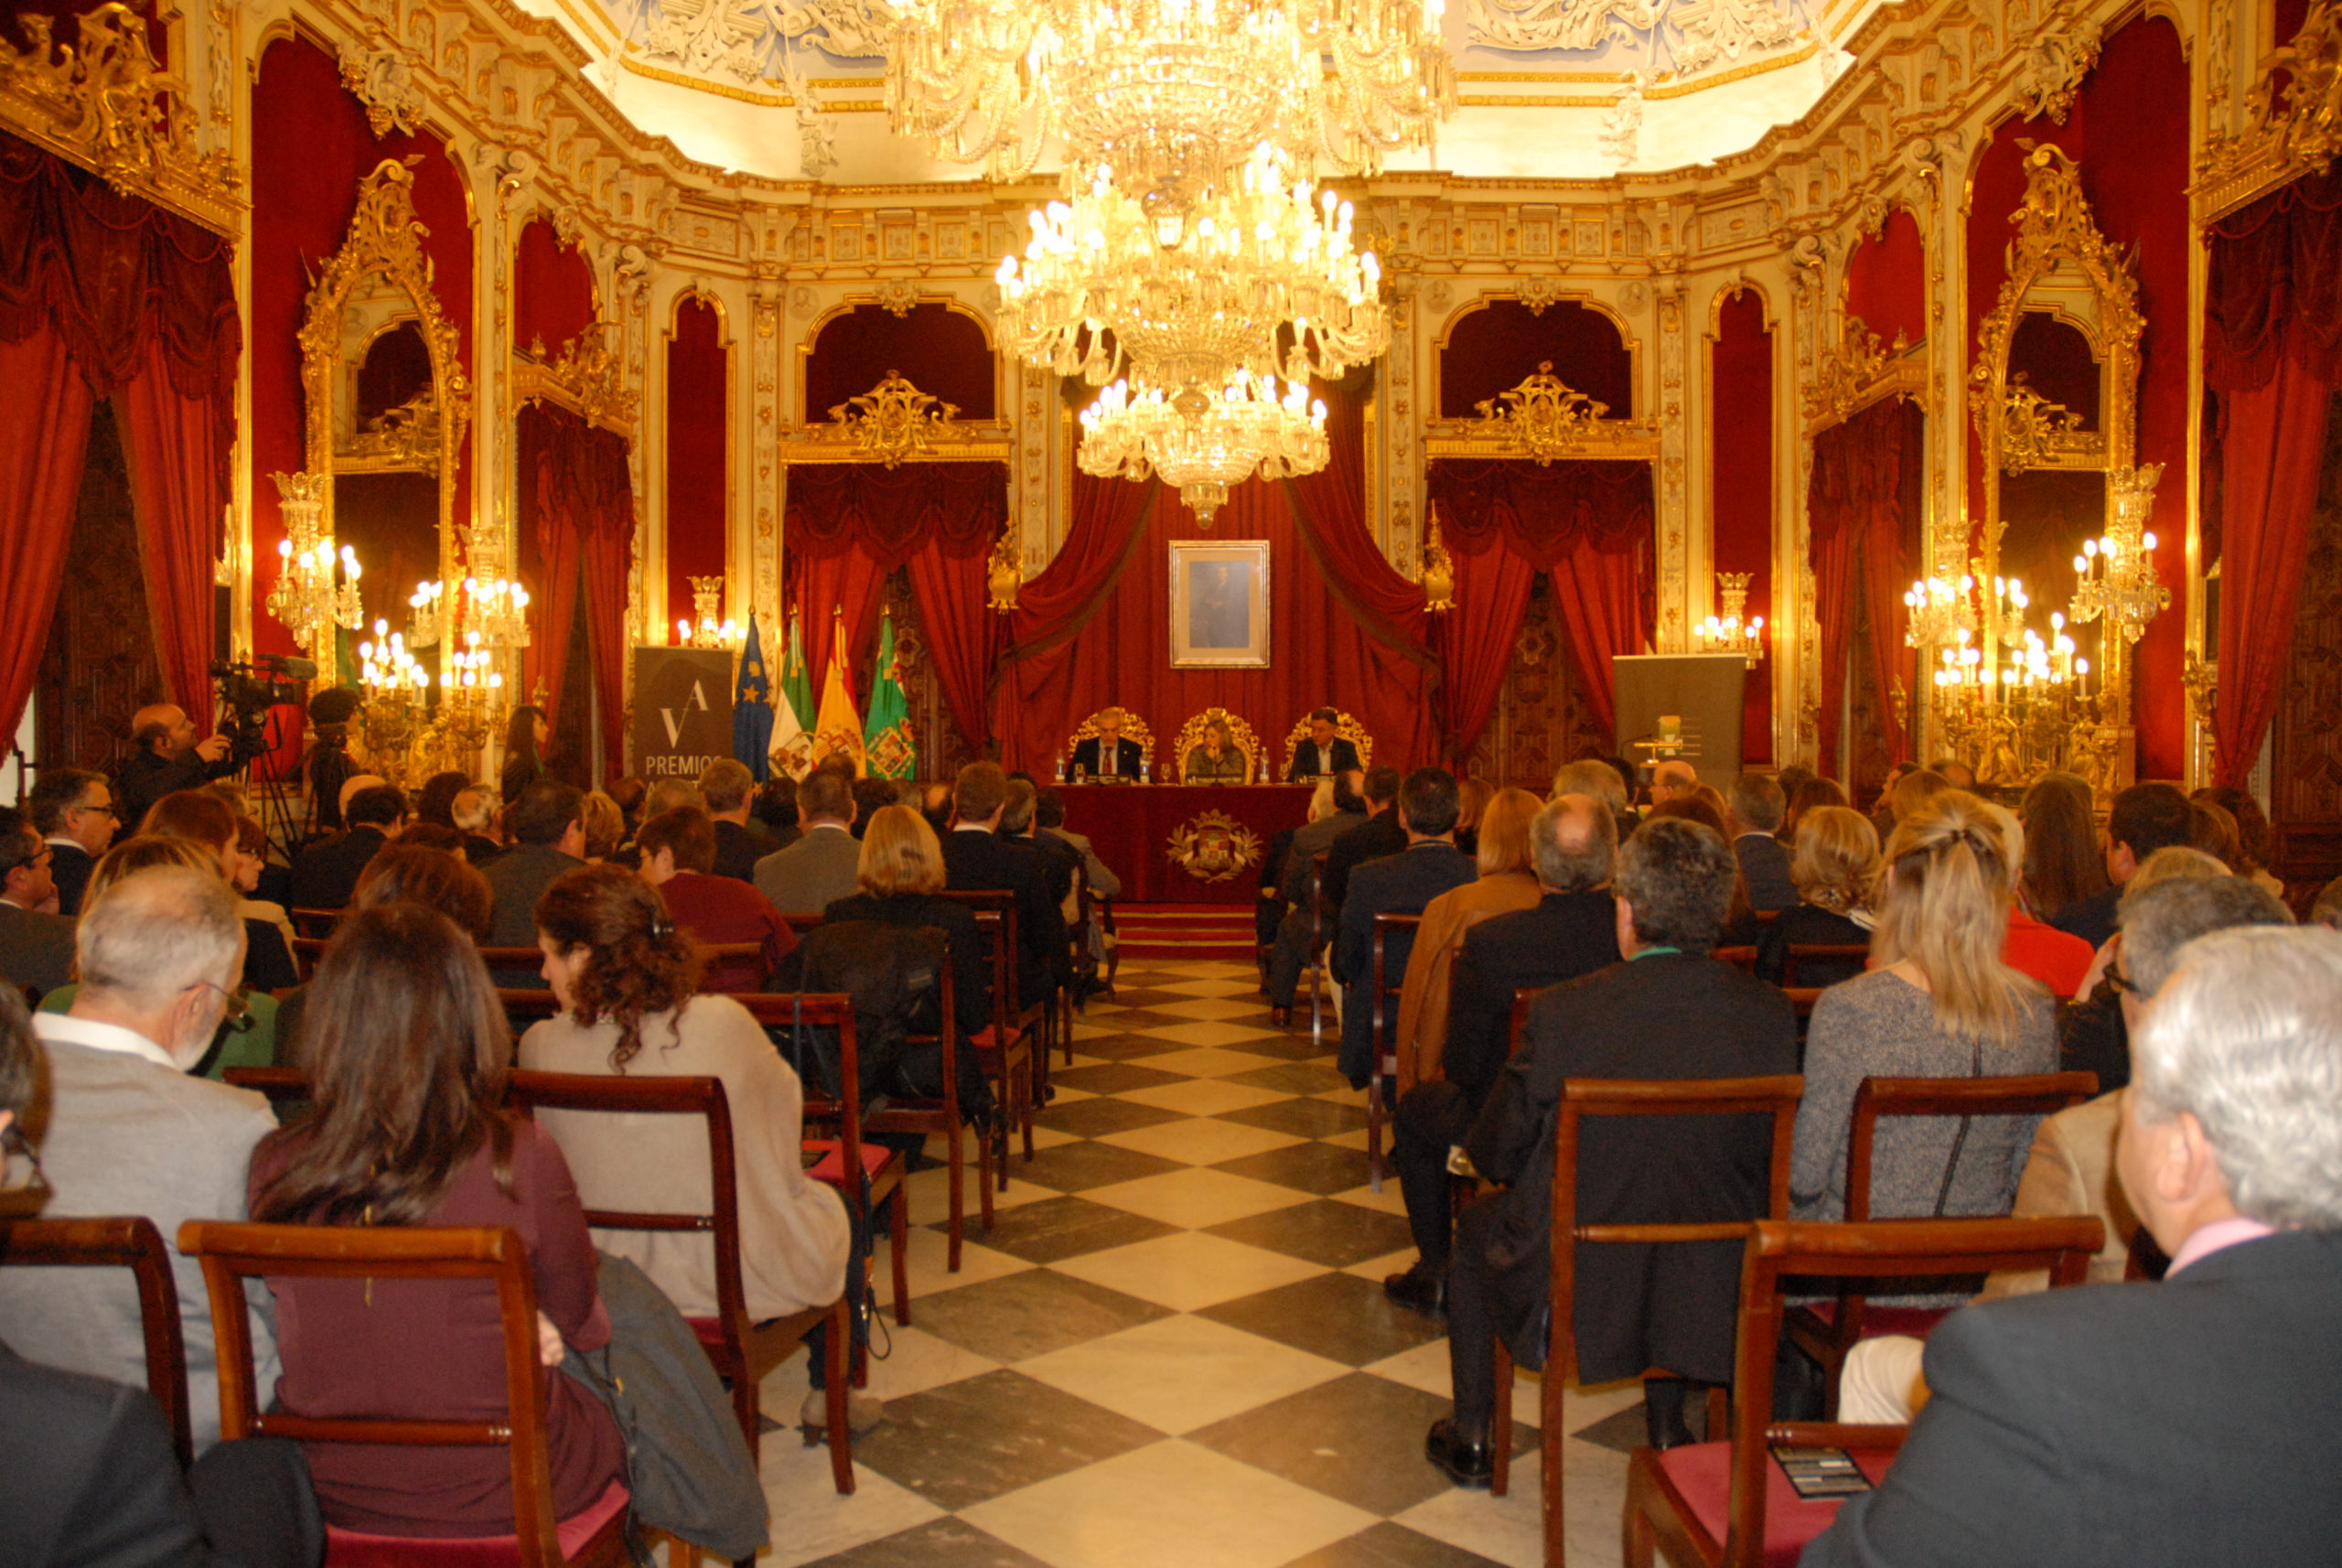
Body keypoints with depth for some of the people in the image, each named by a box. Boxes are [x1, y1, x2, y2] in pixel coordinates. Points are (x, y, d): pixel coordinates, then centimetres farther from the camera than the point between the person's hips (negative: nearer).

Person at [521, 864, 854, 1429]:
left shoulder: (538, 1047, -17)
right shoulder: (723, 1024, -24)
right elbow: (787, 1108, -4)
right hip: (749, 1284, -3)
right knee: (840, 1197, 29)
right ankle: (830, 1395, 43)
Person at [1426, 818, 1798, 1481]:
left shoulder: (1563, 1013, -23)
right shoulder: (1770, 1015, -14)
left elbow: (1494, 1157, -10)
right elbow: (1772, 1158, 1)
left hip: (1570, 1300, -3)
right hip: (1711, 1299, 4)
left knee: (1476, 1227, 29)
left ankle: (1470, 1441, 40)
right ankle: (1668, 1428, 46)